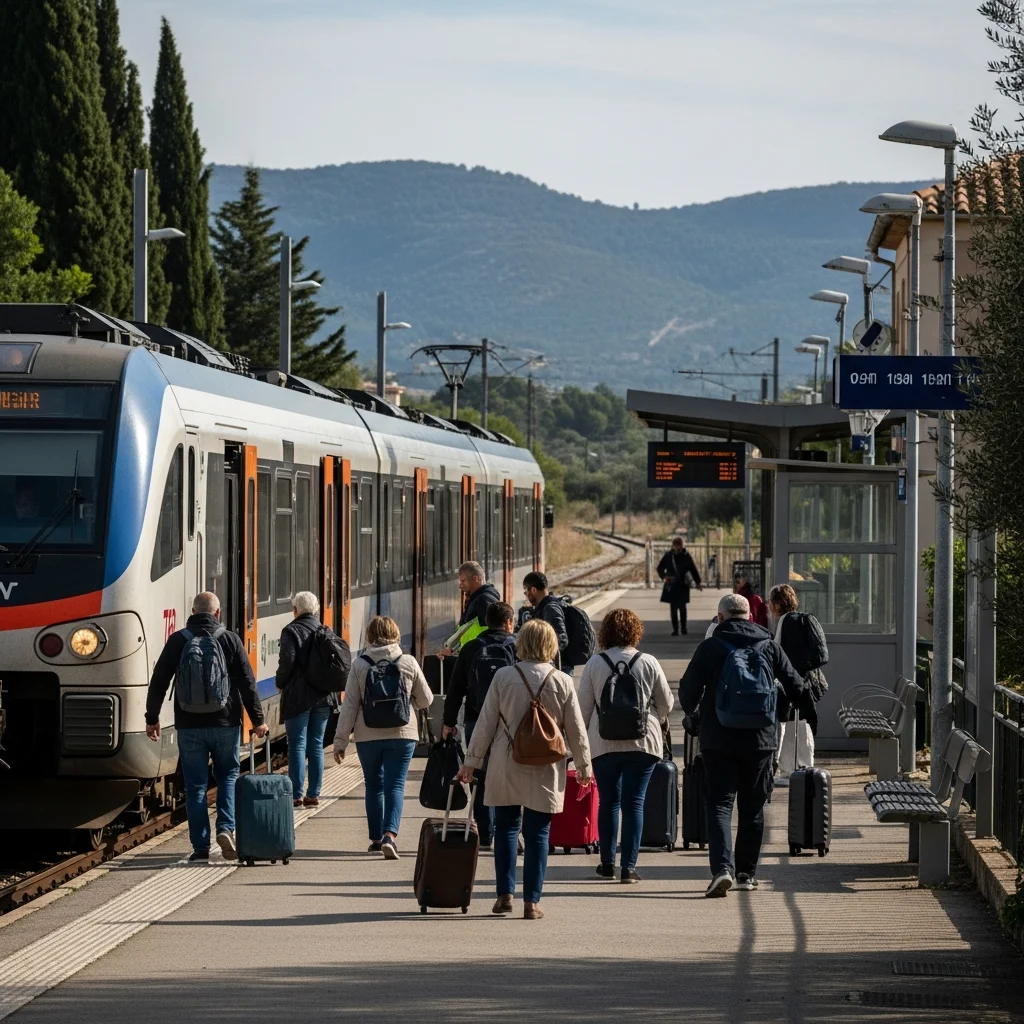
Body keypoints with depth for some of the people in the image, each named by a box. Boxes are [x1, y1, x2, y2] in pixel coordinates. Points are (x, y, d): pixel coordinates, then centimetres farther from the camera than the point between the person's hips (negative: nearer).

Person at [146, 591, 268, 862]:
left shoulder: (177, 641, 0)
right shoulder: (230, 640, -1)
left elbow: (159, 681, 2)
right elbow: (247, 682, -2)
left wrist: (152, 718, 12)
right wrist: (257, 719, 4)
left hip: (189, 725, 0)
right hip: (225, 723, 0)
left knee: (195, 784, 5)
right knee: (228, 775, 15)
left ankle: (201, 846, 4)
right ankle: (226, 828, -4)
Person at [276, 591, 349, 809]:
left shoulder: (291, 631, -8)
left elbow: (287, 660, -17)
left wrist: (280, 682, -1)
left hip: (298, 696, -5)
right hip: (324, 697, 5)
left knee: (297, 745, -2)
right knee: (316, 745, 10)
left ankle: (296, 794, -5)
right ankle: (314, 794, 10)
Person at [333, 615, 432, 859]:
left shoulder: (360, 665, -5)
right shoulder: (408, 663, -3)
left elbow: (349, 705, -4)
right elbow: (425, 700, 5)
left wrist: (340, 741, 1)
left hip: (368, 736, 1)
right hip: (401, 734, -1)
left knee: (374, 786, 16)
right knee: (395, 784, -1)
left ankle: (377, 838, 22)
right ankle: (390, 834, -21)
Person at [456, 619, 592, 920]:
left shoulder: (503, 677, -4)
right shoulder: (562, 682, -5)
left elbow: (485, 723, -1)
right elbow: (576, 728, 2)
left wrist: (471, 761, 7)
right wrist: (583, 765, 14)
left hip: (506, 767, 0)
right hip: (545, 771, 0)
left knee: (506, 828, 13)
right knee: (537, 834, 4)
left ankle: (505, 895, 11)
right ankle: (531, 901, 2)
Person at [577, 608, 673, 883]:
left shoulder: (594, 664, -3)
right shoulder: (648, 663, -3)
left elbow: (583, 707, 0)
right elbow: (666, 704, 6)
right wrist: (654, 721, 27)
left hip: (603, 743, 1)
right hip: (642, 742, -1)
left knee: (608, 801, 12)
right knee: (634, 802, 2)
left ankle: (607, 863, 16)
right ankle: (629, 866, -2)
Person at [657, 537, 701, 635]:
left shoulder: (686, 556, 0)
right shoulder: (668, 556, -2)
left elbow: (693, 569, 9)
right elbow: (660, 568, 4)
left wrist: (698, 582, 12)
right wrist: (664, 576, -16)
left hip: (683, 586, 0)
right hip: (672, 586, 0)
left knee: (682, 607, 1)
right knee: (674, 608, 0)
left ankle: (683, 627, 16)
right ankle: (675, 629, 7)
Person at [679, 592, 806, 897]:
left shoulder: (709, 648, -4)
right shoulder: (770, 647, 3)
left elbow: (688, 689, -2)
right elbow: (797, 689, 6)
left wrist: (693, 712, 20)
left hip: (719, 740, -2)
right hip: (759, 740, 2)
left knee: (719, 804, -2)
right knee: (752, 808, 14)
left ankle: (722, 868, -21)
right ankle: (746, 873, 19)